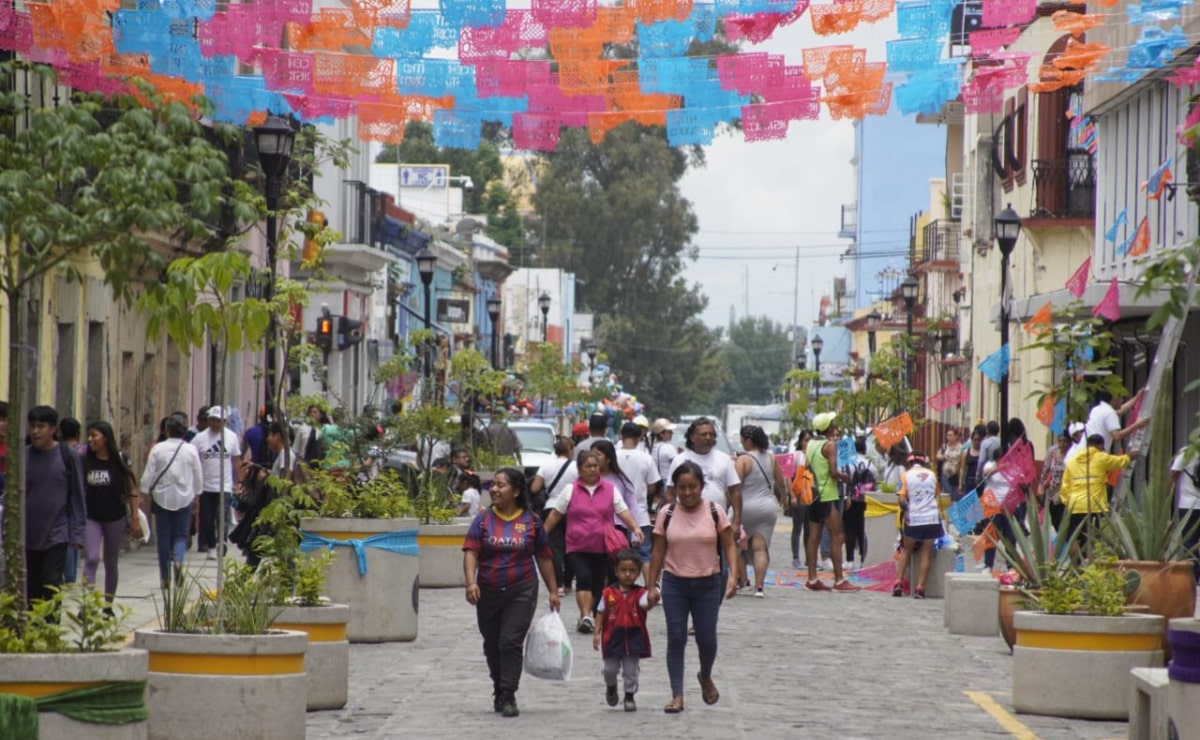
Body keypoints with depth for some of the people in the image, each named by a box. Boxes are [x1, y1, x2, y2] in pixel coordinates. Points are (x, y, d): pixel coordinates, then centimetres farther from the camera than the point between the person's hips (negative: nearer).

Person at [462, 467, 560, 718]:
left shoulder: (531, 521, 0)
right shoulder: (483, 519, 0)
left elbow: (543, 558, 7)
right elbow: (471, 552, -9)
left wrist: (553, 590, 7)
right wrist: (471, 582, -24)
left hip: (521, 592, -2)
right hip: (488, 593, 2)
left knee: (511, 642, -12)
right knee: (492, 645, 13)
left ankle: (508, 697, -8)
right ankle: (499, 690, 32)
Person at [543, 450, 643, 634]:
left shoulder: (610, 489, 5)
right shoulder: (570, 491, 4)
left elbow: (623, 511, 2)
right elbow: (555, 515, 9)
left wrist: (635, 528, -14)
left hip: (602, 548, 2)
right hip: (577, 547, -2)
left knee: (598, 583, 8)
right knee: (584, 578, -19)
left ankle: (589, 618, 22)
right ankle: (585, 617, -25)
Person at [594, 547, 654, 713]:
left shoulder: (640, 593, -3)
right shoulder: (609, 593, -1)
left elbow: (645, 604, -22)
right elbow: (601, 613, 3)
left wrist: (652, 599, -46)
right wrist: (597, 633, -2)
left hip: (634, 638, -1)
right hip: (613, 637, 1)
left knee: (631, 670, 5)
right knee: (610, 668, 6)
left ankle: (629, 696, 19)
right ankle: (611, 687, 36)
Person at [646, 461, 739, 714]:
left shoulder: (714, 512, -5)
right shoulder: (667, 514, -3)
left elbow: (729, 545, -1)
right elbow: (658, 551, 3)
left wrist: (733, 575, -14)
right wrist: (652, 585, 1)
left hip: (708, 583, 0)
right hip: (675, 583, 0)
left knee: (706, 638, 4)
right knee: (676, 639, -2)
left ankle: (706, 677, 35)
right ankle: (677, 695, 3)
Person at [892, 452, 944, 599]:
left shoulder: (906, 475, -3)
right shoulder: (932, 474, 5)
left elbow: (902, 500, -10)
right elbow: (935, 495, 14)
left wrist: (905, 510, 8)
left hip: (913, 519, -1)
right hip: (932, 518, 1)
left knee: (906, 551, 14)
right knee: (926, 554, 4)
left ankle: (898, 583, 6)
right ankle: (920, 587, -2)